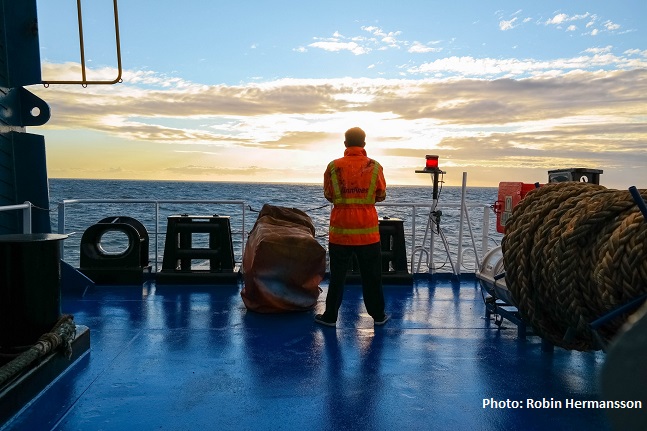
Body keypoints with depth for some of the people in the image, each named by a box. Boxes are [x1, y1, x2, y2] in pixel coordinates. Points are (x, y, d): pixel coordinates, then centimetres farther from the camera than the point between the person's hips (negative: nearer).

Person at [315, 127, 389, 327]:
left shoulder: (334, 166, -5)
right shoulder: (375, 167, -5)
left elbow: (328, 195, 5)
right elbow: (381, 196, 6)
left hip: (340, 230, 0)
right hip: (367, 230, 0)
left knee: (337, 275, 10)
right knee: (372, 276, 12)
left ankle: (330, 316, 17)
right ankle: (378, 315, 22)